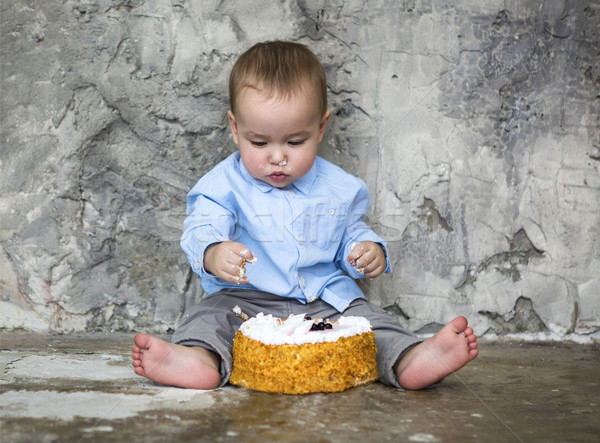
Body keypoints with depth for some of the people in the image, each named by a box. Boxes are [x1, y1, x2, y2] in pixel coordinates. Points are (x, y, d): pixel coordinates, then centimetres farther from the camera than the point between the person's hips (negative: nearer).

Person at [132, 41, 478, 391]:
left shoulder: (339, 188, 6)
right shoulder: (225, 184, -3)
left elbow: (351, 232, 20)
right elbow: (201, 230, -15)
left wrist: (370, 251, -5)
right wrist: (213, 254, -41)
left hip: (327, 301, 2)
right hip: (247, 300, -2)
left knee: (366, 317, -20)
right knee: (212, 313, -27)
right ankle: (199, 359, -53)